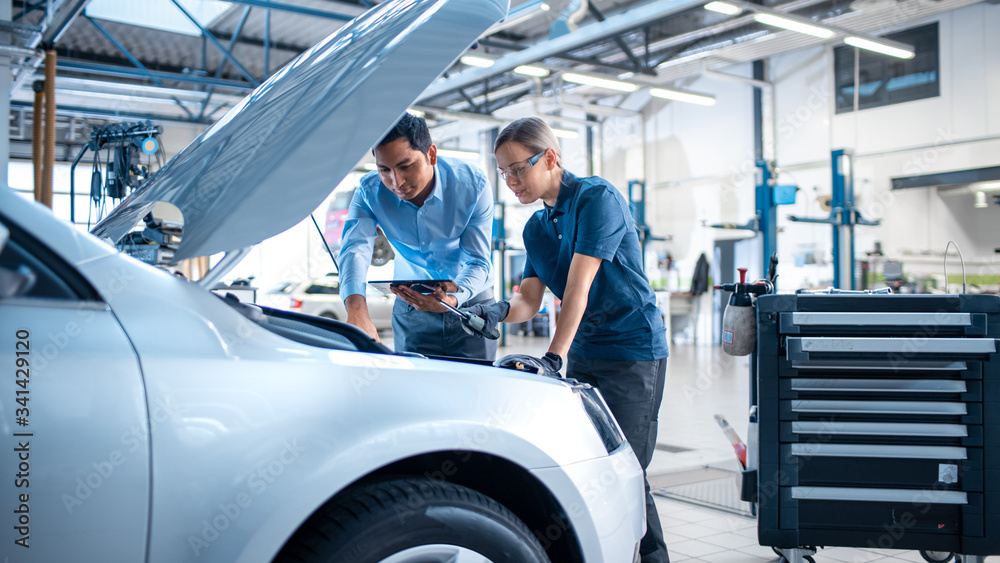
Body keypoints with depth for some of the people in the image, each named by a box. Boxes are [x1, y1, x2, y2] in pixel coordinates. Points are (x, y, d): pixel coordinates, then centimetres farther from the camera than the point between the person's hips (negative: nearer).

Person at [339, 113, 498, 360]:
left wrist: (453, 299, -42)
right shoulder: (370, 191, -16)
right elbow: (355, 248, -31)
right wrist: (357, 310, -51)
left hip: (470, 298, -1)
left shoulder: (473, 185, -20)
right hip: (412, 304, 1)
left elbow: (479, 261, -20)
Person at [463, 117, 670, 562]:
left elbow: (578, 287, -23)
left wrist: (553, 357, -29)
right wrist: (498, 311, -17)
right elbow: (530, 299, 6)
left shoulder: (597, 197, -14)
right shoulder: (535, 228, 10)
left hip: (634, 351, -7)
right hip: (582, 355, 8)